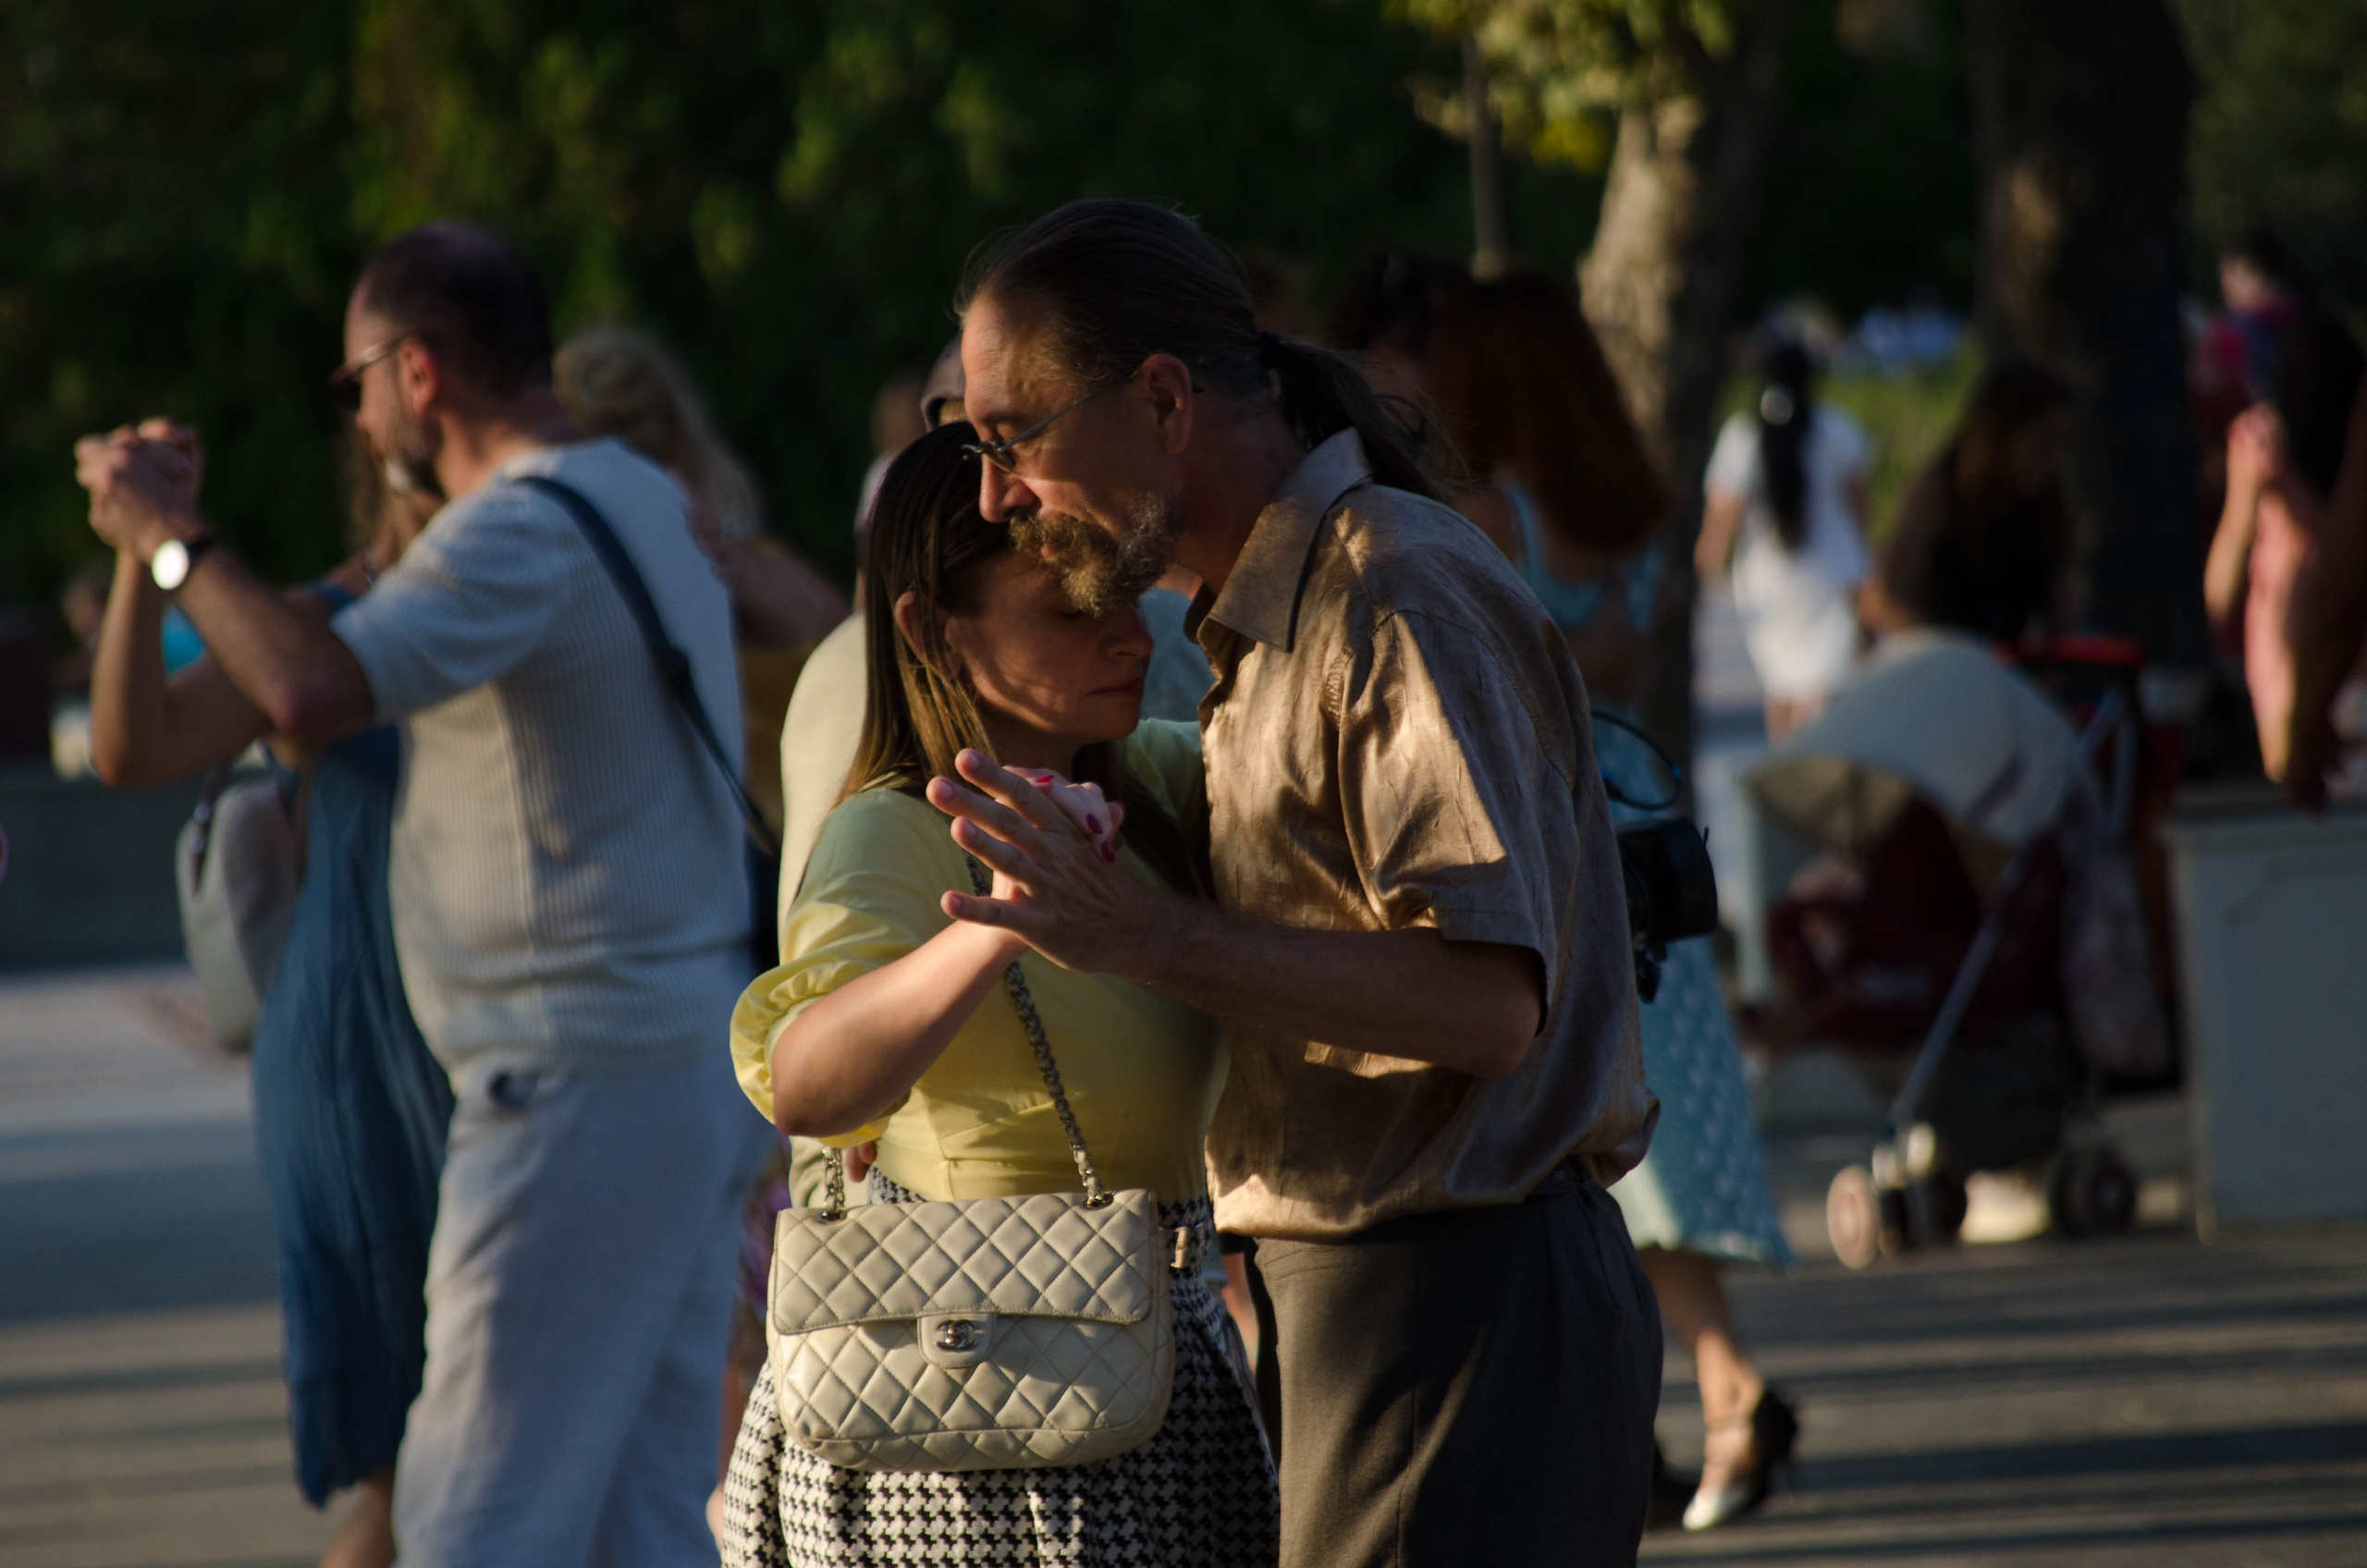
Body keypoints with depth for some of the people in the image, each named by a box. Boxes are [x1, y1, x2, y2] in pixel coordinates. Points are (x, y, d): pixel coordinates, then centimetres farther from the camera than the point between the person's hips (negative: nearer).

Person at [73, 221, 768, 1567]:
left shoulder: (522, 532, -16)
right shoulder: (649, 501, 16)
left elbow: (311, 691, -30)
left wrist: (175, 542, -17)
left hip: (588, 1076, -10)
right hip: (699, 1048, 10)